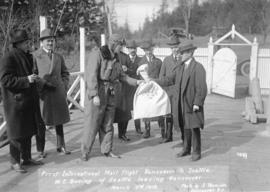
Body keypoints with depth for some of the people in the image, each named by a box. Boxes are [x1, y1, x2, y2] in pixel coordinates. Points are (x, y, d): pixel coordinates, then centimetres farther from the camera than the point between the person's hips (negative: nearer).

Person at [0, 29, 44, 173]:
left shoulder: (27, 57, 13)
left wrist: (34, 76, 10)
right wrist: (26, 80, -24)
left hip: (28, 101, 9)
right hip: (15, 102, -8)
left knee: (28, 131, 15)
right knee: (17, 133, 0)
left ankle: (27, 158, 28)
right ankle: (15, 162, 12)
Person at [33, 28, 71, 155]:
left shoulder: (58, 57, 14)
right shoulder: (35, 56, -3)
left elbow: (65, 73, 20)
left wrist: (64, 88, 8)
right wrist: (36, 89, -11)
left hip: (58, 94, 5)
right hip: (42, 94, -5)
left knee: (59, 121, 12)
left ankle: (60, 146, 22)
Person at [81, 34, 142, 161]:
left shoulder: (115, 59, 15)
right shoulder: (96, 55, -10)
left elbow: (122, 76, 21)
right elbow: (91, 75, -17)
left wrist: (136, 82, 10)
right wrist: (95, 95, -22)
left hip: (110, 95, 7)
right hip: (96, 94, -7)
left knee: (108, 125, 11)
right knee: (92, 124, -3)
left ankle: (106, 150, 22)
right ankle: (85, 152, 8)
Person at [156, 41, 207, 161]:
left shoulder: (198, 67, -10)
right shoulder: (180, 68, 13)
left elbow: (201, 88, -14)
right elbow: (170, 80, 16)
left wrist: (197, 103, -17)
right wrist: (154, 82, 9)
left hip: (193, 104, -7)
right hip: (182, 103, 7)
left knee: (194, 128, -2)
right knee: (186, 128, 16)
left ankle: (196, 152, 10)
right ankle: (186, 150, 28)